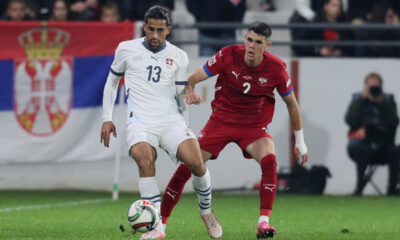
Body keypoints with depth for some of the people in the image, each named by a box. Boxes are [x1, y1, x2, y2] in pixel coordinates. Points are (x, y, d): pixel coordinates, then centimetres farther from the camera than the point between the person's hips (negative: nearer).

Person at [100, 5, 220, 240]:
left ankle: (206, 210, 9)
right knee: (145, 160, -32)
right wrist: (107, 119, 15)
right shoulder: (126, 49, 9)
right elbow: (112, 82, 19)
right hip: (140, 121, -2)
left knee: (196, 161, -21)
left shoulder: (179, 57, 11)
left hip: (171, 119, 2)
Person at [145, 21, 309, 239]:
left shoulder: (276, 68, -14)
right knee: (186, 167, -9)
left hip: (253, 126, 0)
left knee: (269, 160, -30)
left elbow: (291, 103, 2)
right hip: (221, 120, 0)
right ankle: (160, 220, 7)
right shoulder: (229, 55, -16)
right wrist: (189, 92, -35)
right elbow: (192, 79, -11)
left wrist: (300, 142, 8)